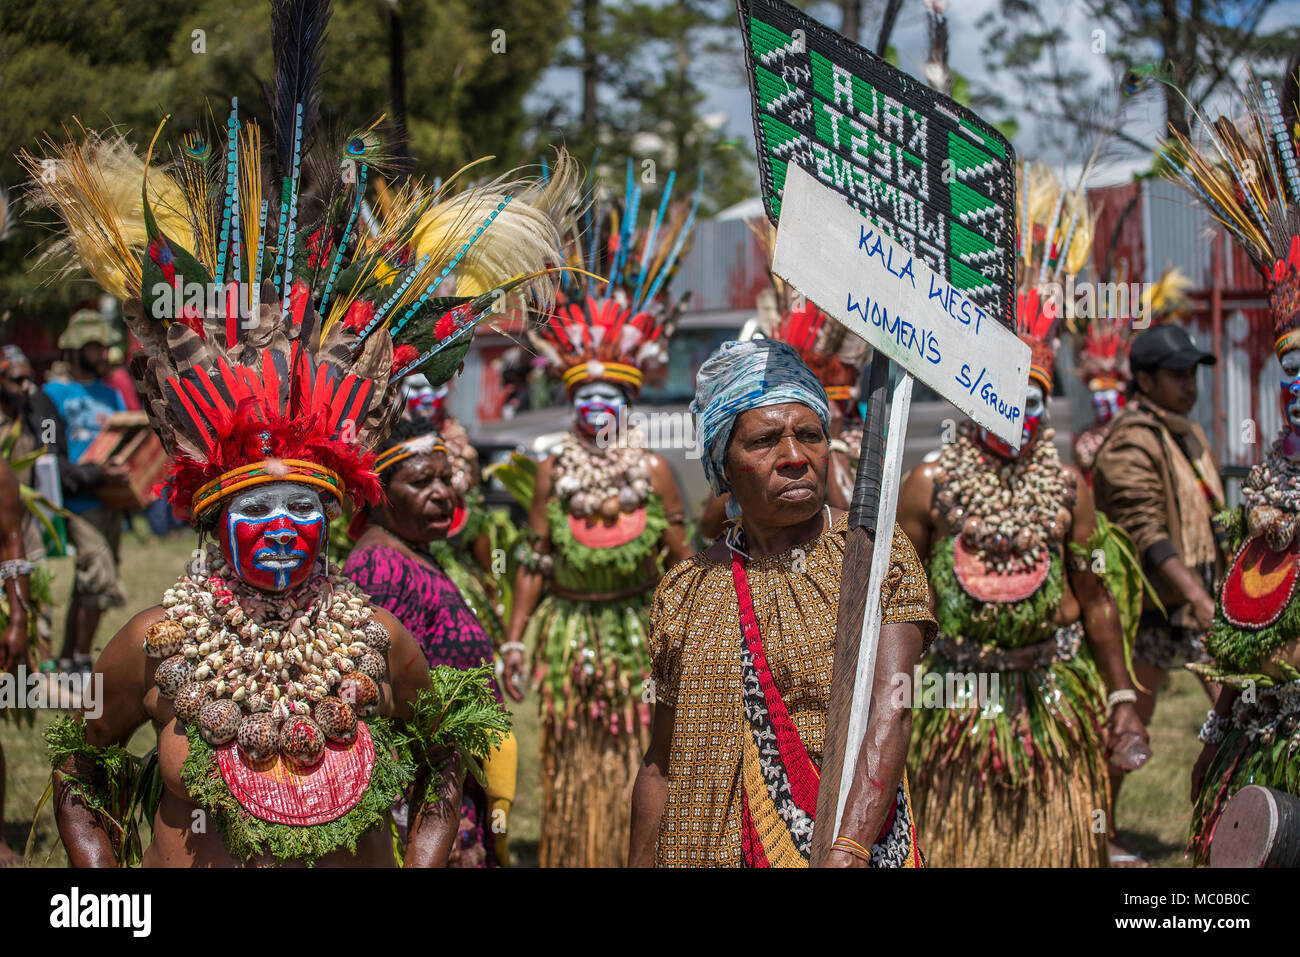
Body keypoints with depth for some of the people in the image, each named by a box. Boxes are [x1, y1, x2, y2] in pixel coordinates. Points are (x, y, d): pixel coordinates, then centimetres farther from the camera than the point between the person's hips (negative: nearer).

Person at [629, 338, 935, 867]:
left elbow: (889, 714, -15)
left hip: (856, 847, -2)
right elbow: (660, 765, 10)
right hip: (706, 853, 3)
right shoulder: (685, 590, 6)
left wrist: (847, 853, -27)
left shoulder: (878, 555, -3)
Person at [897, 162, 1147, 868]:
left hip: (1055, 699, 2)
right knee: (960, 839, 5)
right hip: (962, 698, -2)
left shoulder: (1066, 484, 1)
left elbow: (1093, 598, 5)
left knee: (1058, 838, 5)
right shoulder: (931, 484, -5)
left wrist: (1121, 698, 4)